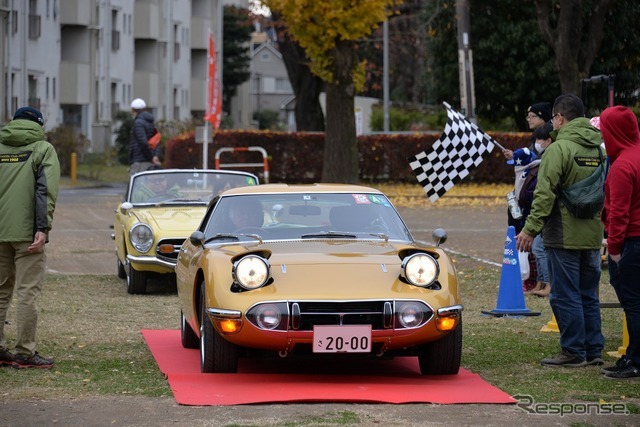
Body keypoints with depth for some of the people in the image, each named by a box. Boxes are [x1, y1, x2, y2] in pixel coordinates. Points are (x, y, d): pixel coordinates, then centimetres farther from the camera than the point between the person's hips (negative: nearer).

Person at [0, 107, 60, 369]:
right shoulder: (43, 149, 0)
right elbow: (46, 191, -11)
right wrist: (43, 228, -15)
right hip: (26, 232, -5)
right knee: (27, 293, -3)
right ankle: (25, 354, -4)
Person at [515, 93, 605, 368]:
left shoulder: (559, 148, -13)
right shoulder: (599, 148, 10)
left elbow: (545, 193, -18)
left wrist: (531, 229, -16)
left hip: (565, 237, -7)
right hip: (593, 236, 7)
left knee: (565, 296, -1)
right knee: (588, 295, 14)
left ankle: (574, 352, 0)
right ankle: (593, 350, 16)